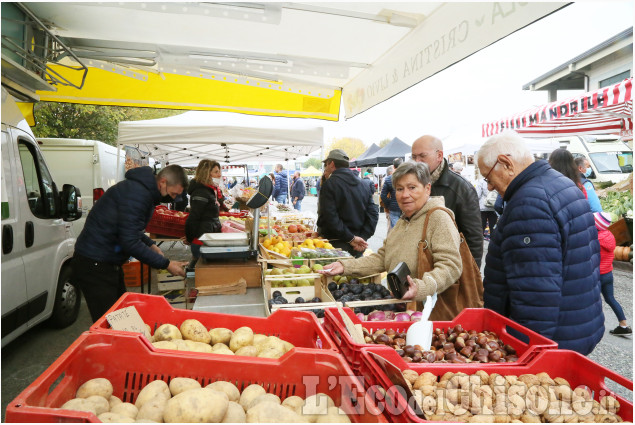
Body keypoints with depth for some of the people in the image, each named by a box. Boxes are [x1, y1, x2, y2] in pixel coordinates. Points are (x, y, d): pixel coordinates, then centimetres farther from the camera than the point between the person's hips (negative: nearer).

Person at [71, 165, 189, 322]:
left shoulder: (145, 190, 8)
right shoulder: (136, 193, -24)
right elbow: (129, 242, -26)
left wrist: (150, 245, 6)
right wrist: (166, 264, -20)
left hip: (110, 261, 10)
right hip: (94, 264, -10)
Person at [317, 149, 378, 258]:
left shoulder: (329, 184, -9)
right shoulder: (364, 185, 11)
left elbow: (329, 217, -18)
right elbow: (373, 213, 3)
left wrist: (351, 238, -15)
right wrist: (362, 237, -3)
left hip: (336, 245, -6)